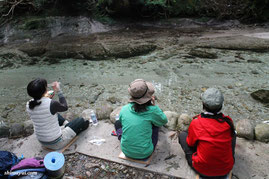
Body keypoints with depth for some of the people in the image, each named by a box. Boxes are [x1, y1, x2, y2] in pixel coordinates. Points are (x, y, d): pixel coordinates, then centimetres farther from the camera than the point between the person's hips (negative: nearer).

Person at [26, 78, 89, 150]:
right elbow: (65, 107, -8)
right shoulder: (51, 104, -30)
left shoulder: (28, 105, -10)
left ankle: (67, 125, 43)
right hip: (56, 144, -7)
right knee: (81, 121, 9)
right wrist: (58, 91, -3)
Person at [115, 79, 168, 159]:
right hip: (145, 154, -2)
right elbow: (164, 121, 1)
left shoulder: (124, 109, -11)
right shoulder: (152, 110, -21)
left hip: (126, 152, 3)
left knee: (117, 123, 22)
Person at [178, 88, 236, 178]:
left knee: (182, 135, 11)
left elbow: (190, 143, -3)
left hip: (202, 170, -2)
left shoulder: (196, 123, -21)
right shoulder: (228, 122, -14)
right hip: (226, 170, 3)